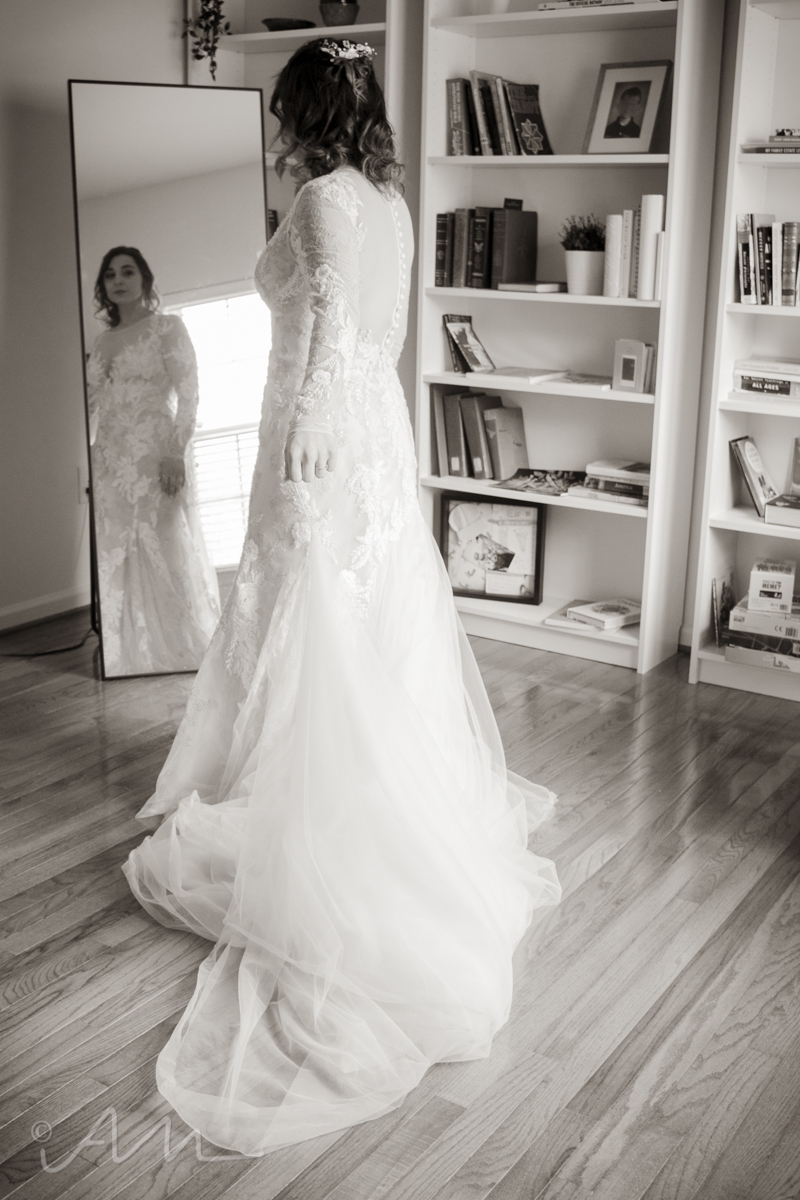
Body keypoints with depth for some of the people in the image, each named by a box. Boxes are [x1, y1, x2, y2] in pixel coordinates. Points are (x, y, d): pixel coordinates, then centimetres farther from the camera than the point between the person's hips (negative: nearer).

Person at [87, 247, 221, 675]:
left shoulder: (167, 328, 3)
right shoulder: (102, 343, 18)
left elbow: (188, 394, -6)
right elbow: (92, 407, 18)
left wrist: (176, 452, -16)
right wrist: (84, 461, 9)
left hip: (156, 455, -5)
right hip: (111, 462, 5)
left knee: (168, 551, -5)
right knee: (116, 557, 2)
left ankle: (183, 653, 3)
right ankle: (134, 658, 8)